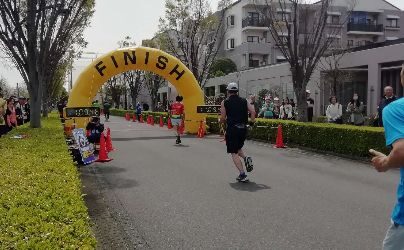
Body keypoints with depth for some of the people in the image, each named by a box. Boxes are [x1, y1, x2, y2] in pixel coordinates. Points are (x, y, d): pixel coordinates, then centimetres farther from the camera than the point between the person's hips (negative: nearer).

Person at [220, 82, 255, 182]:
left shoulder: (225, 102, 0)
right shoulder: (244, 101, 8)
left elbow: (222, 119, -2)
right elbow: (253, 111, -7)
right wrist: (252, 120, 10)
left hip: (232, 129, -4)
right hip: (243, 128, 4)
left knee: (234, 153, 1)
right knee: (238, 148, 26)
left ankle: (242, 174, -7)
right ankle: (246, 158, -2)